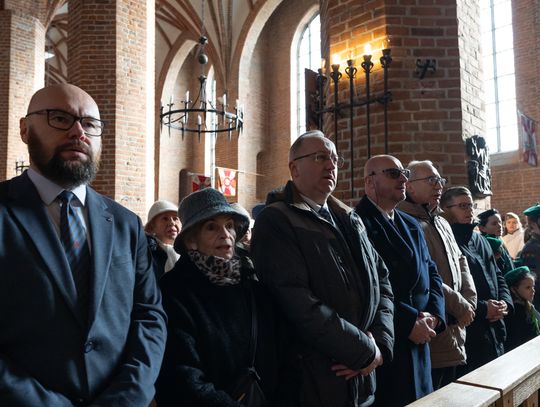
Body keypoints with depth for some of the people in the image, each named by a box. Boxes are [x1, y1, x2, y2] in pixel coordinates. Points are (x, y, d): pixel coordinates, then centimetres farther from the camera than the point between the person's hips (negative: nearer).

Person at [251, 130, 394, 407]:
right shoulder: (275, 221, -14)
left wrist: (380, 341, -7)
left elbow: (381, 278, 9)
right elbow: (297, 302, -23)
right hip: (313, 380, -6)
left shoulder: (348, 219, 11)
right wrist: (366, 351, -16)